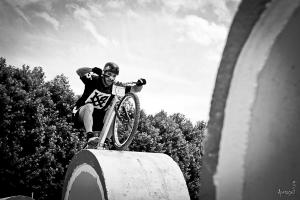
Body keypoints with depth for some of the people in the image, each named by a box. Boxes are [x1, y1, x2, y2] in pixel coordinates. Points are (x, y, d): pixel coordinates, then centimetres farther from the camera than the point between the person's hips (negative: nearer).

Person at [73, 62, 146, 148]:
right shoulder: (94, 80, -15)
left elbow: (135, 89, -10)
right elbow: (79, 71, -29)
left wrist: (139, 84, -33)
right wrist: (92, 70, -48)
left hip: (97, 118, 4)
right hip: (81, 112, -4)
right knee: (89, 106, -35)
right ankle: (90, 136, -45)